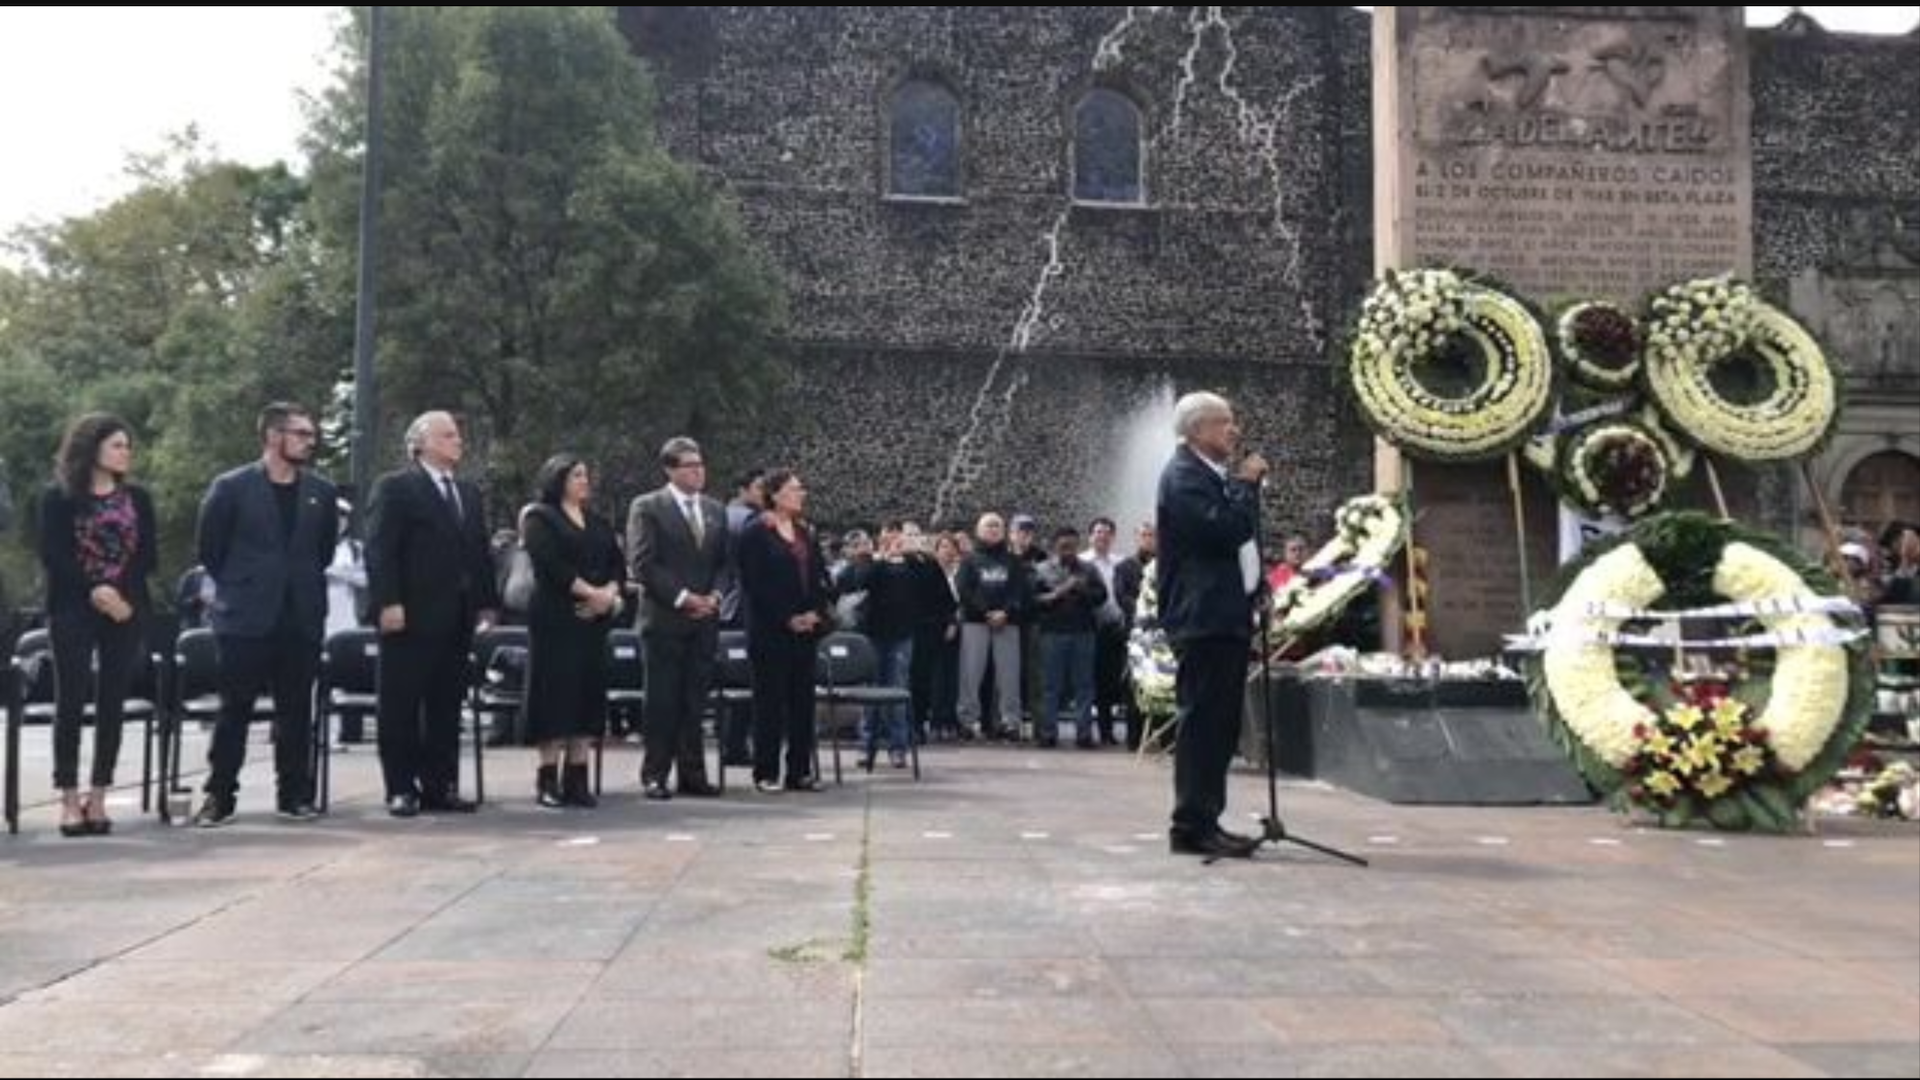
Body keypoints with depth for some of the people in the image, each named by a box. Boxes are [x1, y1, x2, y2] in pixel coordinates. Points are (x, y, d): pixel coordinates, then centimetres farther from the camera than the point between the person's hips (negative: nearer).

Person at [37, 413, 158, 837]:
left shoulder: (138, 498, 11)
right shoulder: (59, 498, 3)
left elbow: (149, 556, 5)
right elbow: (52, 556, -5)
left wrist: (118, 591, -10)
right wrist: (93, 590, -17)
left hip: (127, 611, 3)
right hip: (74, 611, -2)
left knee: (113, 703, 2)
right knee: (71, 701, -5)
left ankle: (98, 798, 8)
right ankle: (70, 800, 0)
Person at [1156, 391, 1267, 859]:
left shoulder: (1214, 474, 20)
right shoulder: (1183, 476, -11)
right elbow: (1225, 529, -23)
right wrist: (1246, 483, -12)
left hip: (1227, 616, 10)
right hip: (1204, 618, -10)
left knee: (1218, 726, 12)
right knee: (1203, 723, -9)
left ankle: (1204, 822, 17)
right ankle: (1192, 826, -6)